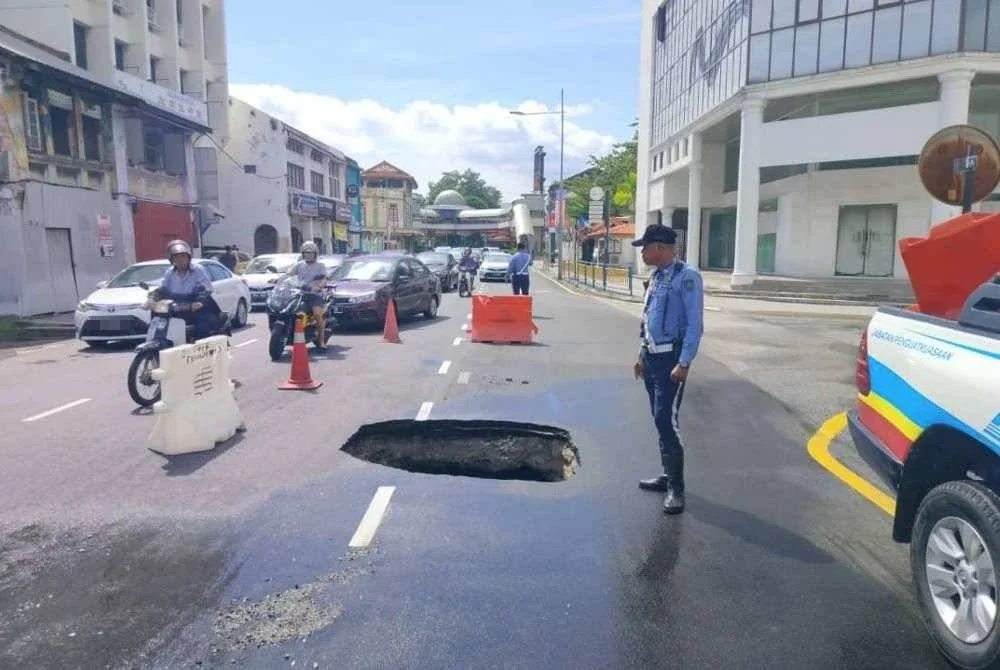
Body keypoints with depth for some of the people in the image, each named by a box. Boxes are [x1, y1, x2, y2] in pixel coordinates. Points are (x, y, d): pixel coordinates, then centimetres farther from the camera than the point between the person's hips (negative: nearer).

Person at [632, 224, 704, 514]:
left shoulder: (686, 277, -14)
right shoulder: (656, 277, 12)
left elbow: (695, 324, -17)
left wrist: (684, 363, -20)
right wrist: (642, 355, 20)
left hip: (670, 358, -9)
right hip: (651, 357, 9)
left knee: (667, 420, -9)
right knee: (659, 420, 14)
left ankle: (676, 487, 1)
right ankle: (668, 475, 26)